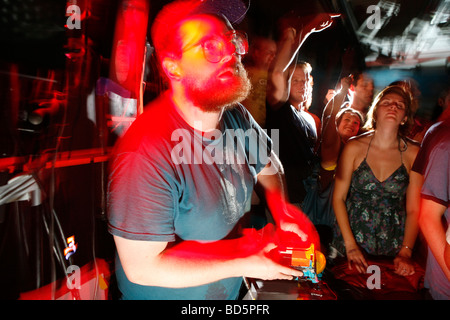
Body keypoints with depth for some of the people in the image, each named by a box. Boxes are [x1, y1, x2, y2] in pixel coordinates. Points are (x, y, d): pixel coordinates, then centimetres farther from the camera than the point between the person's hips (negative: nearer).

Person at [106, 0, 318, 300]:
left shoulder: (237, 118, -11)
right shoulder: (145, 155, -34)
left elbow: (268, 166, 7)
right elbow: (143, 267, -28)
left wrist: (281, 208, -12)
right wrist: (244, 265, -25)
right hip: (166, 293, -6)